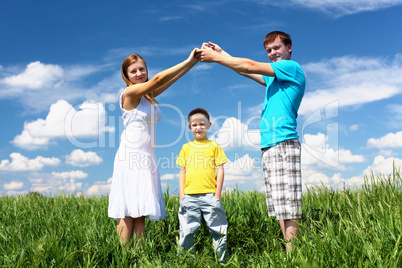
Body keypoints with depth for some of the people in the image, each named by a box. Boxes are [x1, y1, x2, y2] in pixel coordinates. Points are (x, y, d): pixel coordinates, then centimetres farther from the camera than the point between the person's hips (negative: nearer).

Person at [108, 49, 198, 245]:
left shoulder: (149, 94, 17)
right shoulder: (130, 92, -5)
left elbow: (170, 80, 11)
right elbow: (159, 79, -12)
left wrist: (194, 61, 4)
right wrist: (189, 60, -8)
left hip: (147, 158, 7)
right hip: (131, 157, -7)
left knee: (140, 212, 3)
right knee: (127, 212, -8)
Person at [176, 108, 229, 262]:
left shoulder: (214, 146, 8)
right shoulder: (186, 147, 14)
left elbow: (220, 170, 5)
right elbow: (182, 172, 14)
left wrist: (218, 194, -3)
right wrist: (181, 194, 6)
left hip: (209, 194, -2)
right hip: (189, 196, 2)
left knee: (218, 229, 2)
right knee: (187, 231, 5)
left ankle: (222, 258, 14)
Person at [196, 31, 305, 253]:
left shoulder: (292, 68, 0)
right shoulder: (273, 77, 25)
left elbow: (250, 66, -3)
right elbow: (247, 71, 26)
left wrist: (215, 58, 2)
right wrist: (221, 53, 19)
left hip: (284, 143, -9)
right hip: (268, 145, 9)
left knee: (287, 204, -11)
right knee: (279, 205, 6)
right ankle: (290, 251, 10)